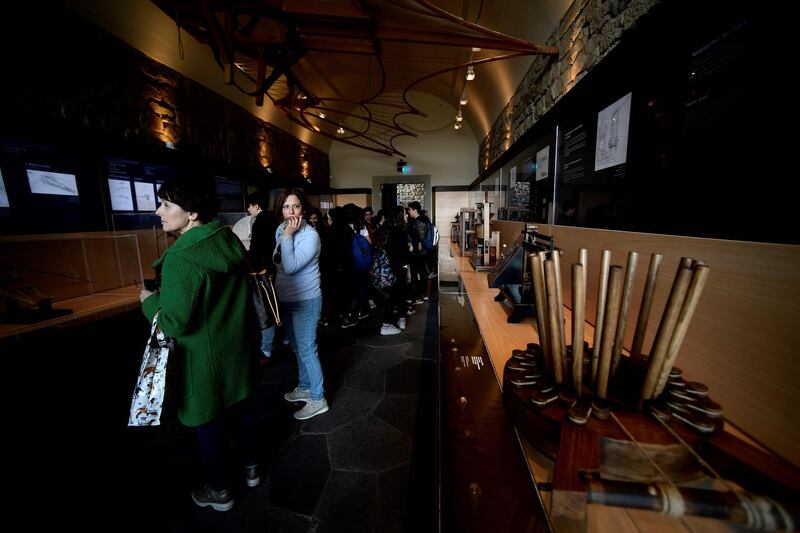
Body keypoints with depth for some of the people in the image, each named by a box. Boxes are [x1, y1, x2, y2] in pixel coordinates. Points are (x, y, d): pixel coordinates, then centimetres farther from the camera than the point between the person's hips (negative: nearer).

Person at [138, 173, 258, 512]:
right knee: (240, 406, 23)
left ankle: (218, 491, 38)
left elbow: (174, 323, -22)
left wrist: (149, 300, -4)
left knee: (207, 420, 15)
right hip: (236, 345, 7)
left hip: (204, 356, -7)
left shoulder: (180, 259, -26)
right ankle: (251, 467, 45)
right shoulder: (230, 240, -3)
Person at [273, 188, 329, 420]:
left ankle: (318, 400, 17)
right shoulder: (280, 230, 4)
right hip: (286, 300, 8)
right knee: (298, 347, 21)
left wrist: (287, 236, -26)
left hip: (305, 301, -8)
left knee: (307, 350, 0)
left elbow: (290, 267, -29)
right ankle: (304, 388, 40)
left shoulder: (310, 236, -20)